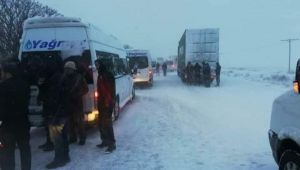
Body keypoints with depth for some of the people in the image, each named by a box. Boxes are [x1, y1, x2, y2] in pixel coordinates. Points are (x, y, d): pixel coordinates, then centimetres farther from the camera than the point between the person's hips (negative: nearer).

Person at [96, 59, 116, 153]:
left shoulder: (108, 74, -14)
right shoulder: (100, 75, 15)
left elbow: (111, 89, -19)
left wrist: (108, 101, -22)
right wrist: (99, 101, 16)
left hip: (107, 103, -9)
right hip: (102, 103, 9)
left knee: (107, 123, -10)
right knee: (101, 123, 14)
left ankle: (112, 143, -5)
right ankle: (105, 141, 25)